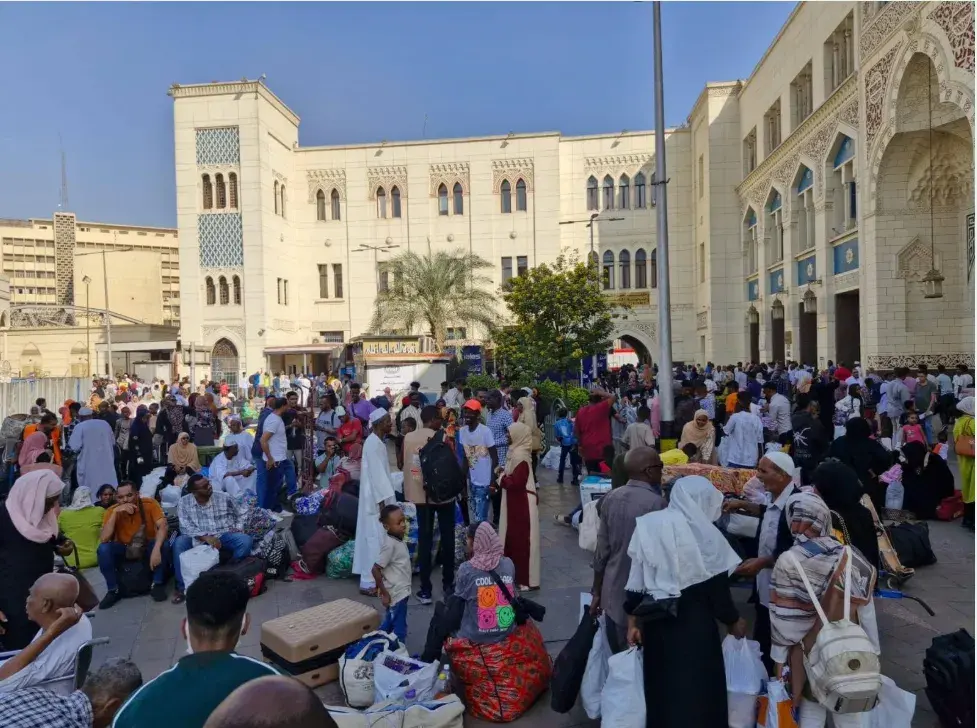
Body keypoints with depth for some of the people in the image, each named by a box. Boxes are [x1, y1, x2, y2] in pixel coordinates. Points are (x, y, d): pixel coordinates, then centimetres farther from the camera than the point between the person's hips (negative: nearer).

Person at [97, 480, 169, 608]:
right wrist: (115, 512, -32)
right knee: (103, 549, -27)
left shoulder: (149, 504, -18)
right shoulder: (112, 511, -14)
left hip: (147, 547, -1)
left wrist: (156, 549, -44)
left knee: (164, 545, -31)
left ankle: (157, 584, -11)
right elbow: (103, 539, -25)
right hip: (124, 550, 2)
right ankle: (113, 590, -9)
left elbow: (163, 526, -28)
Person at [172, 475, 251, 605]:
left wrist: (238, 527, -8)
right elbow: (185, 527, -10)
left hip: (224, 536, 0)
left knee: (246, 540, -28)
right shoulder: (184, 502, -1)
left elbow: (242, 513, 11)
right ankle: (183, 586, -17)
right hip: (199, 539, 1)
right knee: (179, 543, -28)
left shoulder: (224, 498, 0)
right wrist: (205, 537, -24)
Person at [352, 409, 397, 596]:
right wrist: (382, 500, -21)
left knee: (377, 537, 14)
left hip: (379, 496, 10)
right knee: (374, 538, -5)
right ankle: (368, 583, 2)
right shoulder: (373, 443, -18)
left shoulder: (378, 442, 12)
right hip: (376, 498, -10)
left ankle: (373, 578, 24)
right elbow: (376, 473, -21)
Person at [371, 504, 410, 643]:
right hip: (396, 594, -9)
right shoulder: (390, 545, -24)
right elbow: (375, 570, -24)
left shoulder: (399, 540, 3)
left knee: (389, 624, 22)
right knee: (399, 628, 3)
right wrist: (384, 593, -19)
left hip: (401, 591, 9)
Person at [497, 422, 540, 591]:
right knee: (515, 538, 17)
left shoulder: (520, 456, -22)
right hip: (517, 503, 10)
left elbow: (515, 482, -25)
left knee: (522, 540, -1)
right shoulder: (516, 452, 8)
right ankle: (518, 575, 29)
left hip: (522, 505, -10)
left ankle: (527, 580, 9)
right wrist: (503, 473, 0)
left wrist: (501, 476, -11)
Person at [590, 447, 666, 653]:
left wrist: (597, 591, 14)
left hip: (613, 594, 5)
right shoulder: (656, 503, -19)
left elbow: (602, 550, 4)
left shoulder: (610, 498, -2)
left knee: (617, 657, 17)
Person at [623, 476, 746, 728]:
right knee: (696, 689, 13)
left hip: (656, 621, 4)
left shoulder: (648, 525, -3)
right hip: (694, 622, -4)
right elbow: (717, 587, -5)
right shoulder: (706, 536, -12)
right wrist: (733, 620, 14)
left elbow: (637, 577, -1)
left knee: (661, 686, 20)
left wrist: (633, 621, 7)